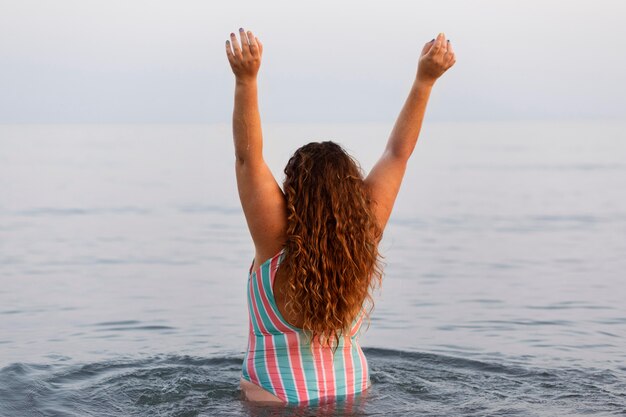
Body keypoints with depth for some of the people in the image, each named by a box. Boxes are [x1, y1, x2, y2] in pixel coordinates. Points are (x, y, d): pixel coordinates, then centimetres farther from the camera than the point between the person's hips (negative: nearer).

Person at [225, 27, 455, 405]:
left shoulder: (278, 242, -21)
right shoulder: (365, 239, -12)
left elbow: (248, 156, -23)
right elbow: (398, 154, -5)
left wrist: (246, 80, -29)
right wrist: (425, 80, -4)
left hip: (276, 399, -4)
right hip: (352, 394, 5)